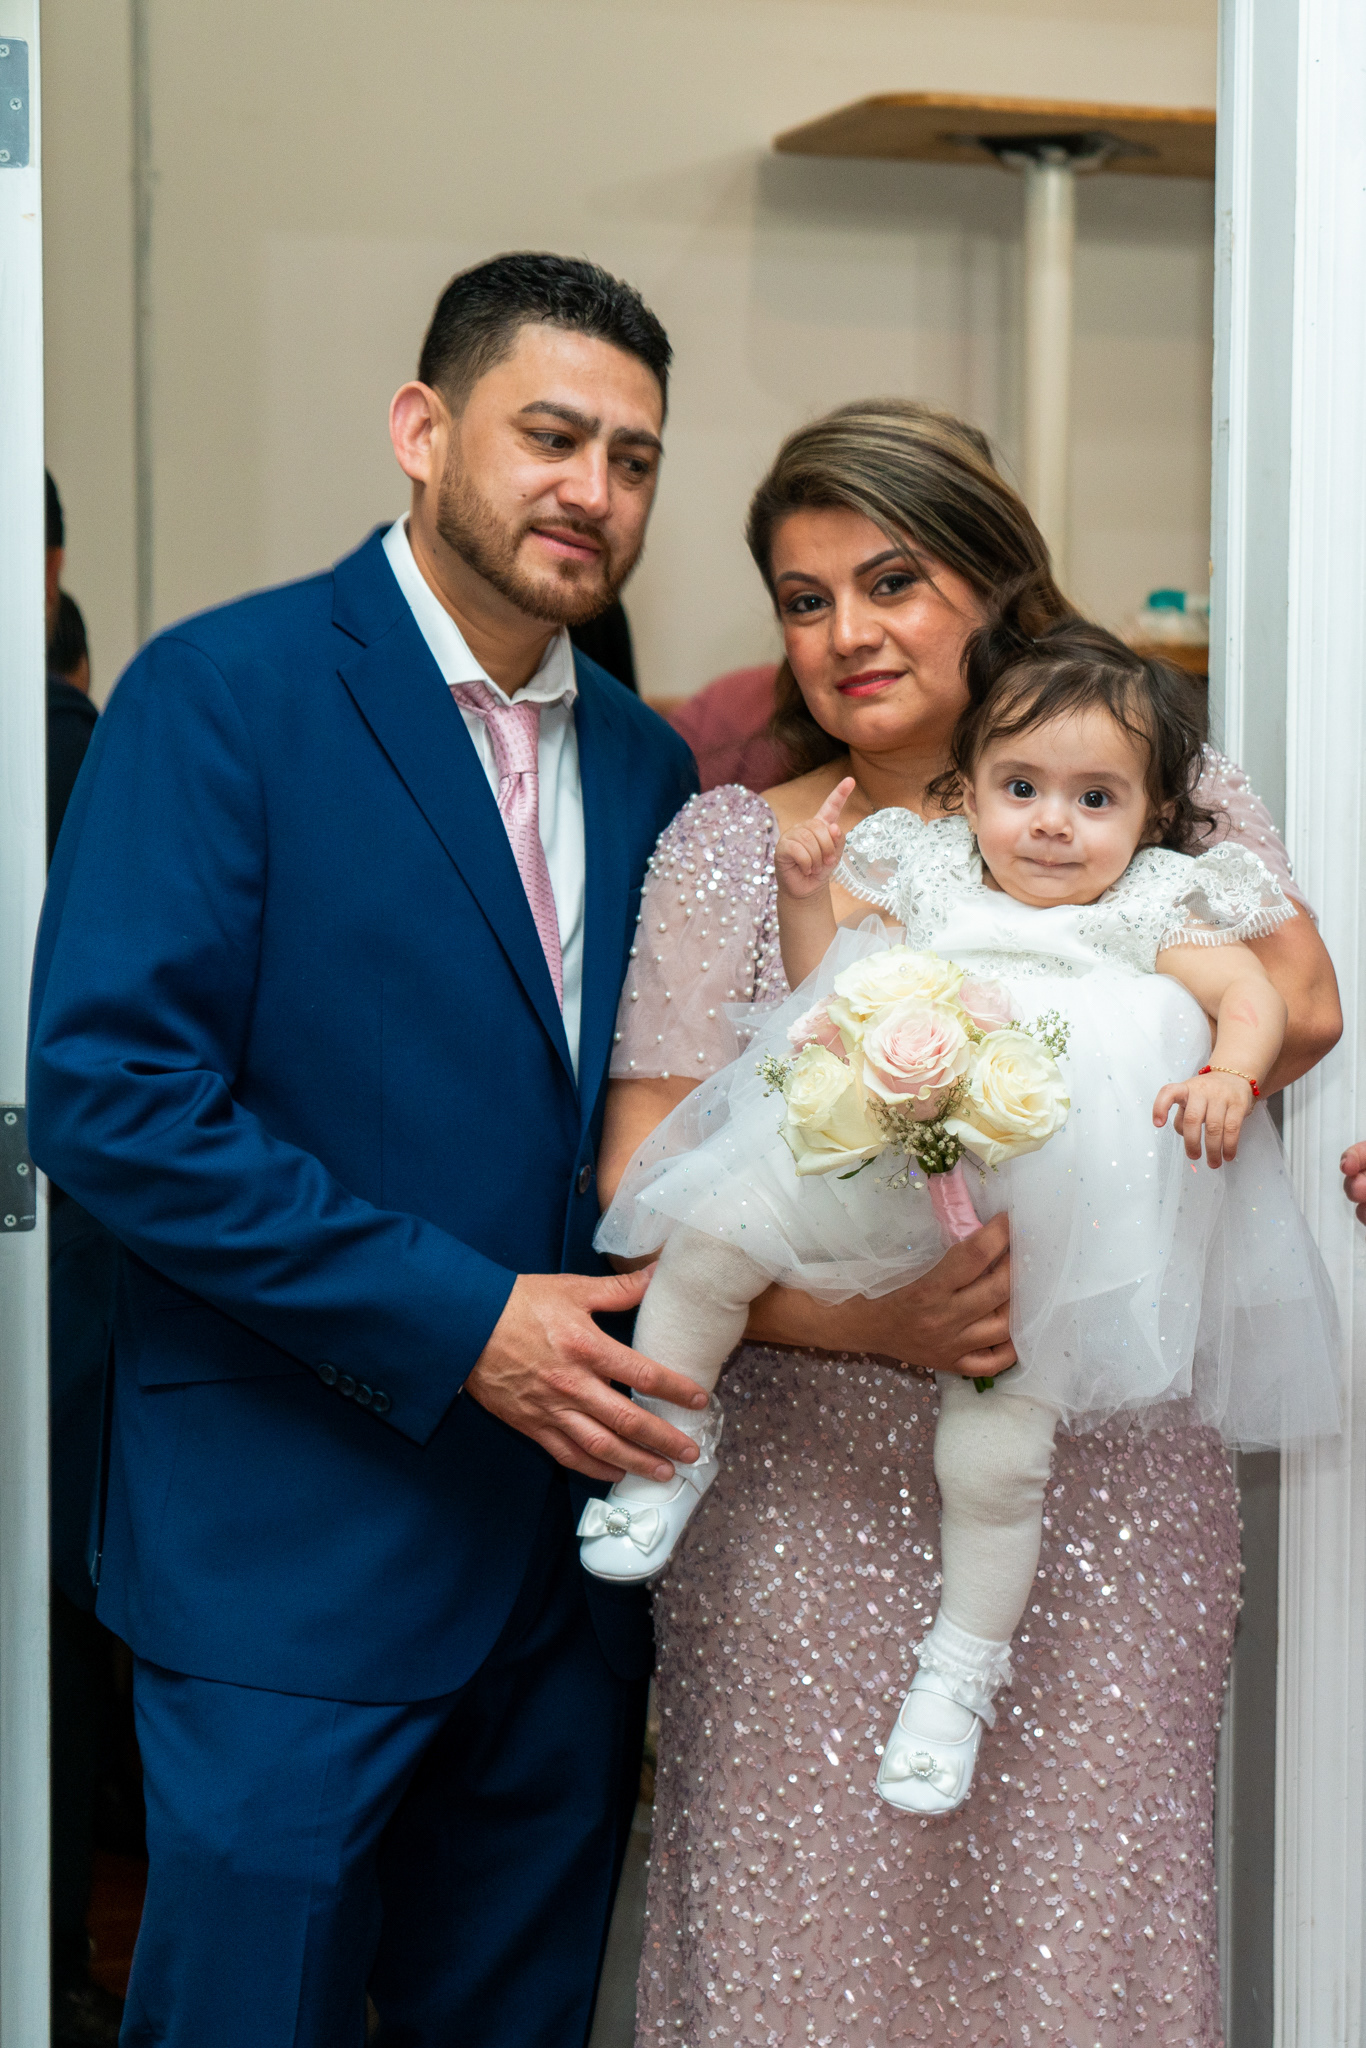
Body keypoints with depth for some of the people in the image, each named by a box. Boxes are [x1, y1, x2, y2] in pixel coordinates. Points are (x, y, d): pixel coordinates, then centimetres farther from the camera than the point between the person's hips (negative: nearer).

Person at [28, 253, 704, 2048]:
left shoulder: (647, 764, 11)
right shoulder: (225, 691, -9)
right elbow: (104, 1088, -18)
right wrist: (455, 1319, -20)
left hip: (574, 1540, 6)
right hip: (295, 1546, -6)